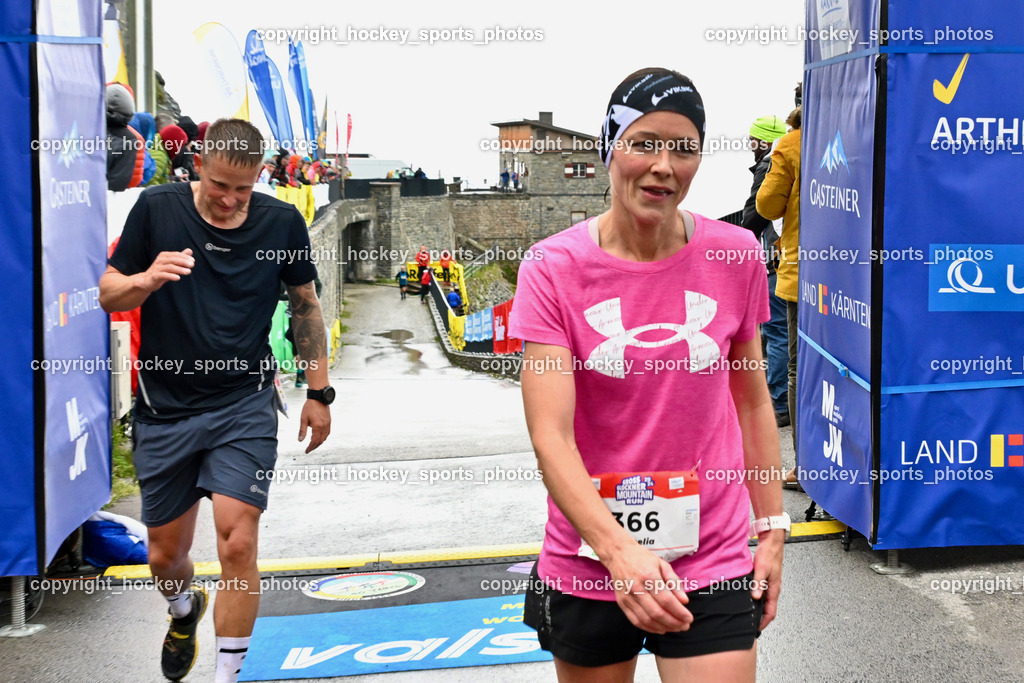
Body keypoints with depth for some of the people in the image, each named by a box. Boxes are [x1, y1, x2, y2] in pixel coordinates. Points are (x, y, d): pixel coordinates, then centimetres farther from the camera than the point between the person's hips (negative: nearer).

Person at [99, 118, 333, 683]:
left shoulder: (282, 222, -2)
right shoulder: (156, 208, -4)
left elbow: (305, 304, 11)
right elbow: (108, 294, 1)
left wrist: (319, 392, 11)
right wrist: (146, 280, -21)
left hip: (244, 407, -1)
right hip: (164, 408, 1)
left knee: (237, 544, -14)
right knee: (165, 555, 12)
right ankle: (183, 611, 48)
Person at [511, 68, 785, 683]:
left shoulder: (736, 255, -3)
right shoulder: (555, 268, -11)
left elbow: (752, 401, 8)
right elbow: (551, 436, -18)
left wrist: (772, 529, 6)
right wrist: (619, 550, -31)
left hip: (714, 564, 1)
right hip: (588, 561, -1)